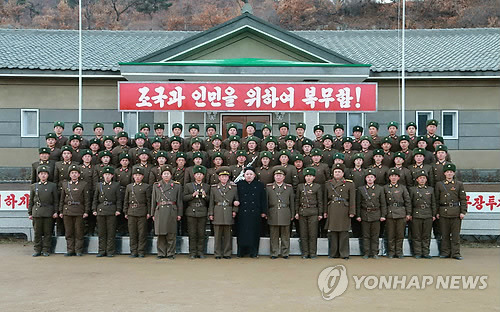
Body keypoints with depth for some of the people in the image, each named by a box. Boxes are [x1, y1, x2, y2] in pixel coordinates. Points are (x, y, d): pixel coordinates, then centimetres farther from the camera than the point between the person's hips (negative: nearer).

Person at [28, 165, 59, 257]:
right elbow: (31, 201, 11)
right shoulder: (34, 186, 10)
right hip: (37, 212, 1)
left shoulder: (53, 186, 5)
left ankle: (46, 250, 8)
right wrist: (30, 213, 7)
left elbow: (56, 200, 4)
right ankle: (37, 250, 12)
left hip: (49, 213, -1)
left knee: (47, 232, 1)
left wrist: (56, 212, -3)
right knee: (37, 232, 4)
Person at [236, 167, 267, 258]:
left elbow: (263, 199, 6)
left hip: (255, 213, 0)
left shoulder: (260, 185, 6)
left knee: (254, 232, 2)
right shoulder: (239, 184, 7)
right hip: (242, 213, 0)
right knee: (242, 232, 2)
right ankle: (241, 252, 10)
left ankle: (253, 252, 9)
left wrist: (264, 212, 1)